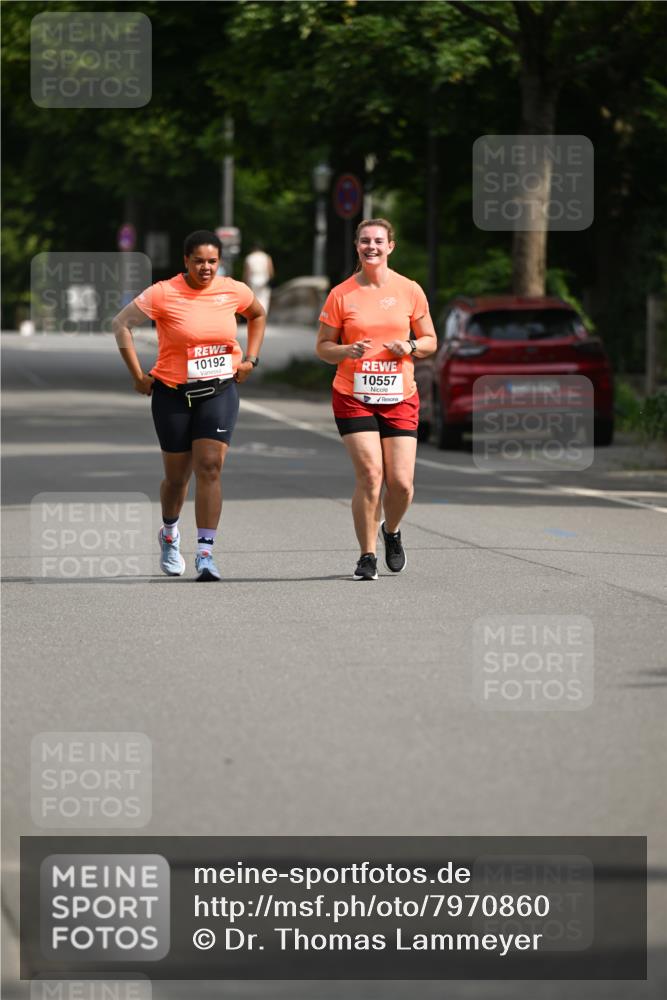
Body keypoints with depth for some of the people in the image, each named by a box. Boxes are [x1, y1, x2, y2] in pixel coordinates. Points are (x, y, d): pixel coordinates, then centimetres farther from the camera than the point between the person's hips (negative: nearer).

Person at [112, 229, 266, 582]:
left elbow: (258, 316, 20)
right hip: (173, 394, -1)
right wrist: (138, 375, -6)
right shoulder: (163, 294, -11)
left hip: (220, 391, 1)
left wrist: (250, 359, 10)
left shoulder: (233, 291, -1)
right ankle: (169, 534, 39)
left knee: (210, 468, -13)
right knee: (177, 475, 9)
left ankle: (205, 554, -14)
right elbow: (121, 324, -4)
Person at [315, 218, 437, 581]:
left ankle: (391, 531, 28)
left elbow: (430, 341, 12)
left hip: (400, 398, 1)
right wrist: (347, 351, -16)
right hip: (353, 397, -1)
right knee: (369, 475, -14)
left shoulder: (409, 290, 4)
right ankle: (367, 556, 1)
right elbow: (323, 347, 5)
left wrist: (411, 347, -10)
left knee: (401, 482, -5)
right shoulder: (341, 295, 1)